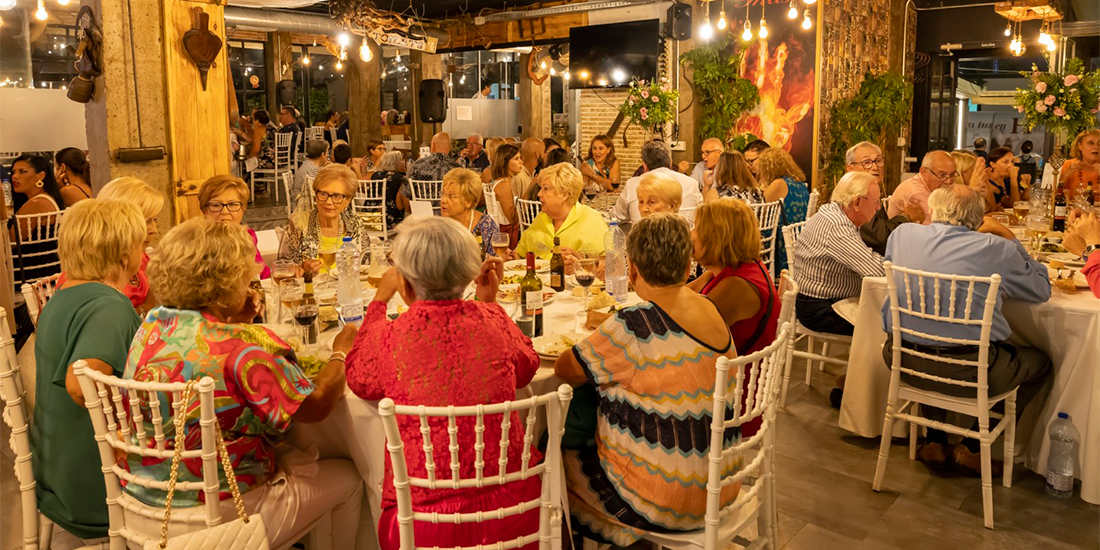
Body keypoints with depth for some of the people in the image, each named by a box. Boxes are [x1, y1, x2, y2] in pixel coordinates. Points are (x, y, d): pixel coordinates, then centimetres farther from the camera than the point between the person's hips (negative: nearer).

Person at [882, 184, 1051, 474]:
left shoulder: (902, 233, 1)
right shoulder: (997, 248, -7)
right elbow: (1042, 290, 7)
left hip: (903, 362, 4)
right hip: (967, 371, -4)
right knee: (1040, 362, 23)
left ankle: (934, 442, 33)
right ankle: (973, 446, 21)